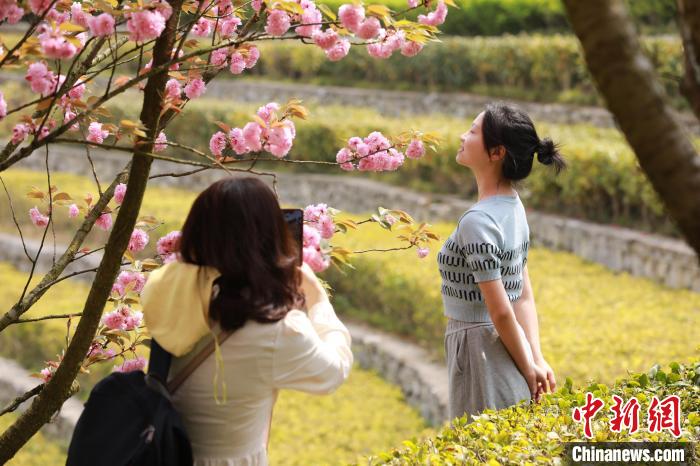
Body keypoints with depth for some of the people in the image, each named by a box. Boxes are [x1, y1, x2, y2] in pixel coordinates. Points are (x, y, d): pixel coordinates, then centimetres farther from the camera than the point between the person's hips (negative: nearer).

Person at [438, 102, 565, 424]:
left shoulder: (477, 221, -21)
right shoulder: (513, 207, 8)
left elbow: (502, 312, -20)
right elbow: (524, 295, 8)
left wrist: (528, 367, -9)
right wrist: (536, 358, 1)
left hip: (479, 350, -9)